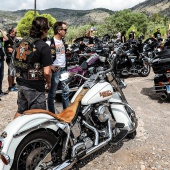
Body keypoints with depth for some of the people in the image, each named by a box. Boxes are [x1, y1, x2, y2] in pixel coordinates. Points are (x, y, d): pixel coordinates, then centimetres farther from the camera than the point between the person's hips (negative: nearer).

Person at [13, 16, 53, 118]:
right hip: (35, 87, -7)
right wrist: (49, 82, -2)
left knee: (20, 111, 23)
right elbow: (46, 72, -21)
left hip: (21, 83, 7)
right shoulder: (44, 47, -17)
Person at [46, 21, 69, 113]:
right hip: (55, 70, -7)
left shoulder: (63, 41, 10)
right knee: (52, 93, 5)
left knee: (66, 91, 13)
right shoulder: (50, 42, -15)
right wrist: (50, 66, -20)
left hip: (64, 69, 8)